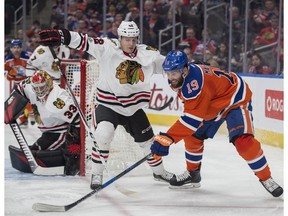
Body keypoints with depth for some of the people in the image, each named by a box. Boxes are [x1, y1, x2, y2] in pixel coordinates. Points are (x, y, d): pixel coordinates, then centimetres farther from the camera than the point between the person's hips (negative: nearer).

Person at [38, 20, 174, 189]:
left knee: (148, 140, 15)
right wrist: (61, 36, -38)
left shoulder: (147, 53, -6)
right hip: (108, 104, -4)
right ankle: (97, 174, -8)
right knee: (103, 135, -27)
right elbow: (84, 42, -26)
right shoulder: (108, 48, -17)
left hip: (134, 106, 4)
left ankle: (159, 171, 42)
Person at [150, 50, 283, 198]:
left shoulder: (195, 82, -38)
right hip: (214, 104, 10)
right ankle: (192, 174, 25)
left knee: (243, 141, -25)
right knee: (193, 136, 6)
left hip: (236, 99, -10)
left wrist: (167, 138, -46)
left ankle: (266, 179, -11)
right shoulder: (180, 76, -10)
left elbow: (192, 119, -41)